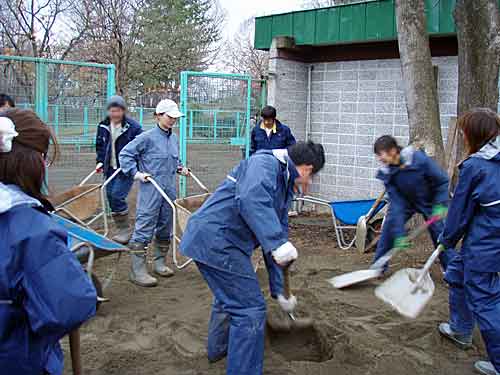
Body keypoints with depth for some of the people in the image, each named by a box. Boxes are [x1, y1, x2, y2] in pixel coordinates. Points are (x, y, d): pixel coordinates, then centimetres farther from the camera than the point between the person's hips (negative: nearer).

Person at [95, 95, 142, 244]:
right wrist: (100, 161, 7)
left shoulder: (133, 127, -11)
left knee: (117, 196, -15)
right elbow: (100, 145, 19)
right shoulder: (103, 126, 5)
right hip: (110, 169, 6)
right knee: (110, 196, 7)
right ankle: (120, 229, 20)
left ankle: (125, 230, -1)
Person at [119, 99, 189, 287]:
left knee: (165, 227, 14)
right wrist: (136, 173, -11)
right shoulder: (148, 137, -10)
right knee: (144, 227, -6)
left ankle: (159, 263, 29)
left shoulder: (174, 139, 11)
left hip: (169, 189, 7)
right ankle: (137, 270, -1)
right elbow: (125, 154, -5)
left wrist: (180, 168, 13)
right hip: (150, 189, -7)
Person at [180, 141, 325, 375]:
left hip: (208, 240, 11)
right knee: (250, 311, -5)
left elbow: (278, 232, 22)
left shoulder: (285, 187, 18)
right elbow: (251, 199, -34)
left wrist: (279, 291, 23)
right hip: (215, 239, -11)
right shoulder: (265, 163, -11)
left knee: (229, 296, 32)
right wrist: (277, 243, -39)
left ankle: (218, 348, 54)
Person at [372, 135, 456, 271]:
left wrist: (440, 205, -28)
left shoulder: (420, 159, -31)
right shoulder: (388, 173, -20)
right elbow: (396, 203, -22)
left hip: (429, 202, -3)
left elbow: (443, 181, -19)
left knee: (439, 235, -6)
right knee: (389, 228, -7)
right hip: (405, 201, 3)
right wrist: (399, 234, -27)